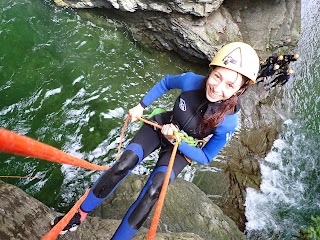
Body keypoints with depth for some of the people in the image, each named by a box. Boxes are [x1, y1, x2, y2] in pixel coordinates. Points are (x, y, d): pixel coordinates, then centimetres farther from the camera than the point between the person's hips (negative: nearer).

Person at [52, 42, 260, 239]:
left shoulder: (228, 122, -29)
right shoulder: (191, 81, -27)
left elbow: (205, 158, -15)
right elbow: (166, 82, -3)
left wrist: (177, 141, -29)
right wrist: (142, 106, -5)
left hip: (183, 149, -1)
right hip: (161, 125, 2)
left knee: (152, 192, -19)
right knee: (121, 167, -14)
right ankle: (81, 213, 8)